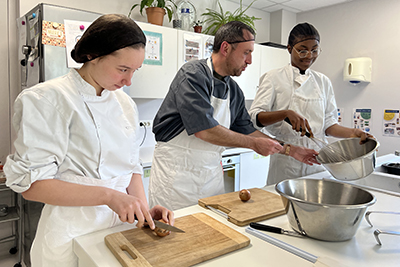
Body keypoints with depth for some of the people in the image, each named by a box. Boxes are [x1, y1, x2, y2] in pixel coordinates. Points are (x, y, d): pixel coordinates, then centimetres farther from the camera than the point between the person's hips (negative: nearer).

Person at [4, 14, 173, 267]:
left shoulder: (125, 104, 4)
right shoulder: (48, 100, -15)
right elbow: (31, 183, -18)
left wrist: (144, 209, -6)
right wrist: (109, 195, -25)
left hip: (121, 226, 6)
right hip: (73, 234, -5)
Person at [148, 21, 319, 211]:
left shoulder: (234, 91, 7)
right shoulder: (193, 75, -16)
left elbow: (247, 131, 14)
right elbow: (204, 129, -23)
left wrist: (290, 150, 12)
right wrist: (254, 144, -13)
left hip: (212, 173, 6)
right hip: (176, 173, -6)